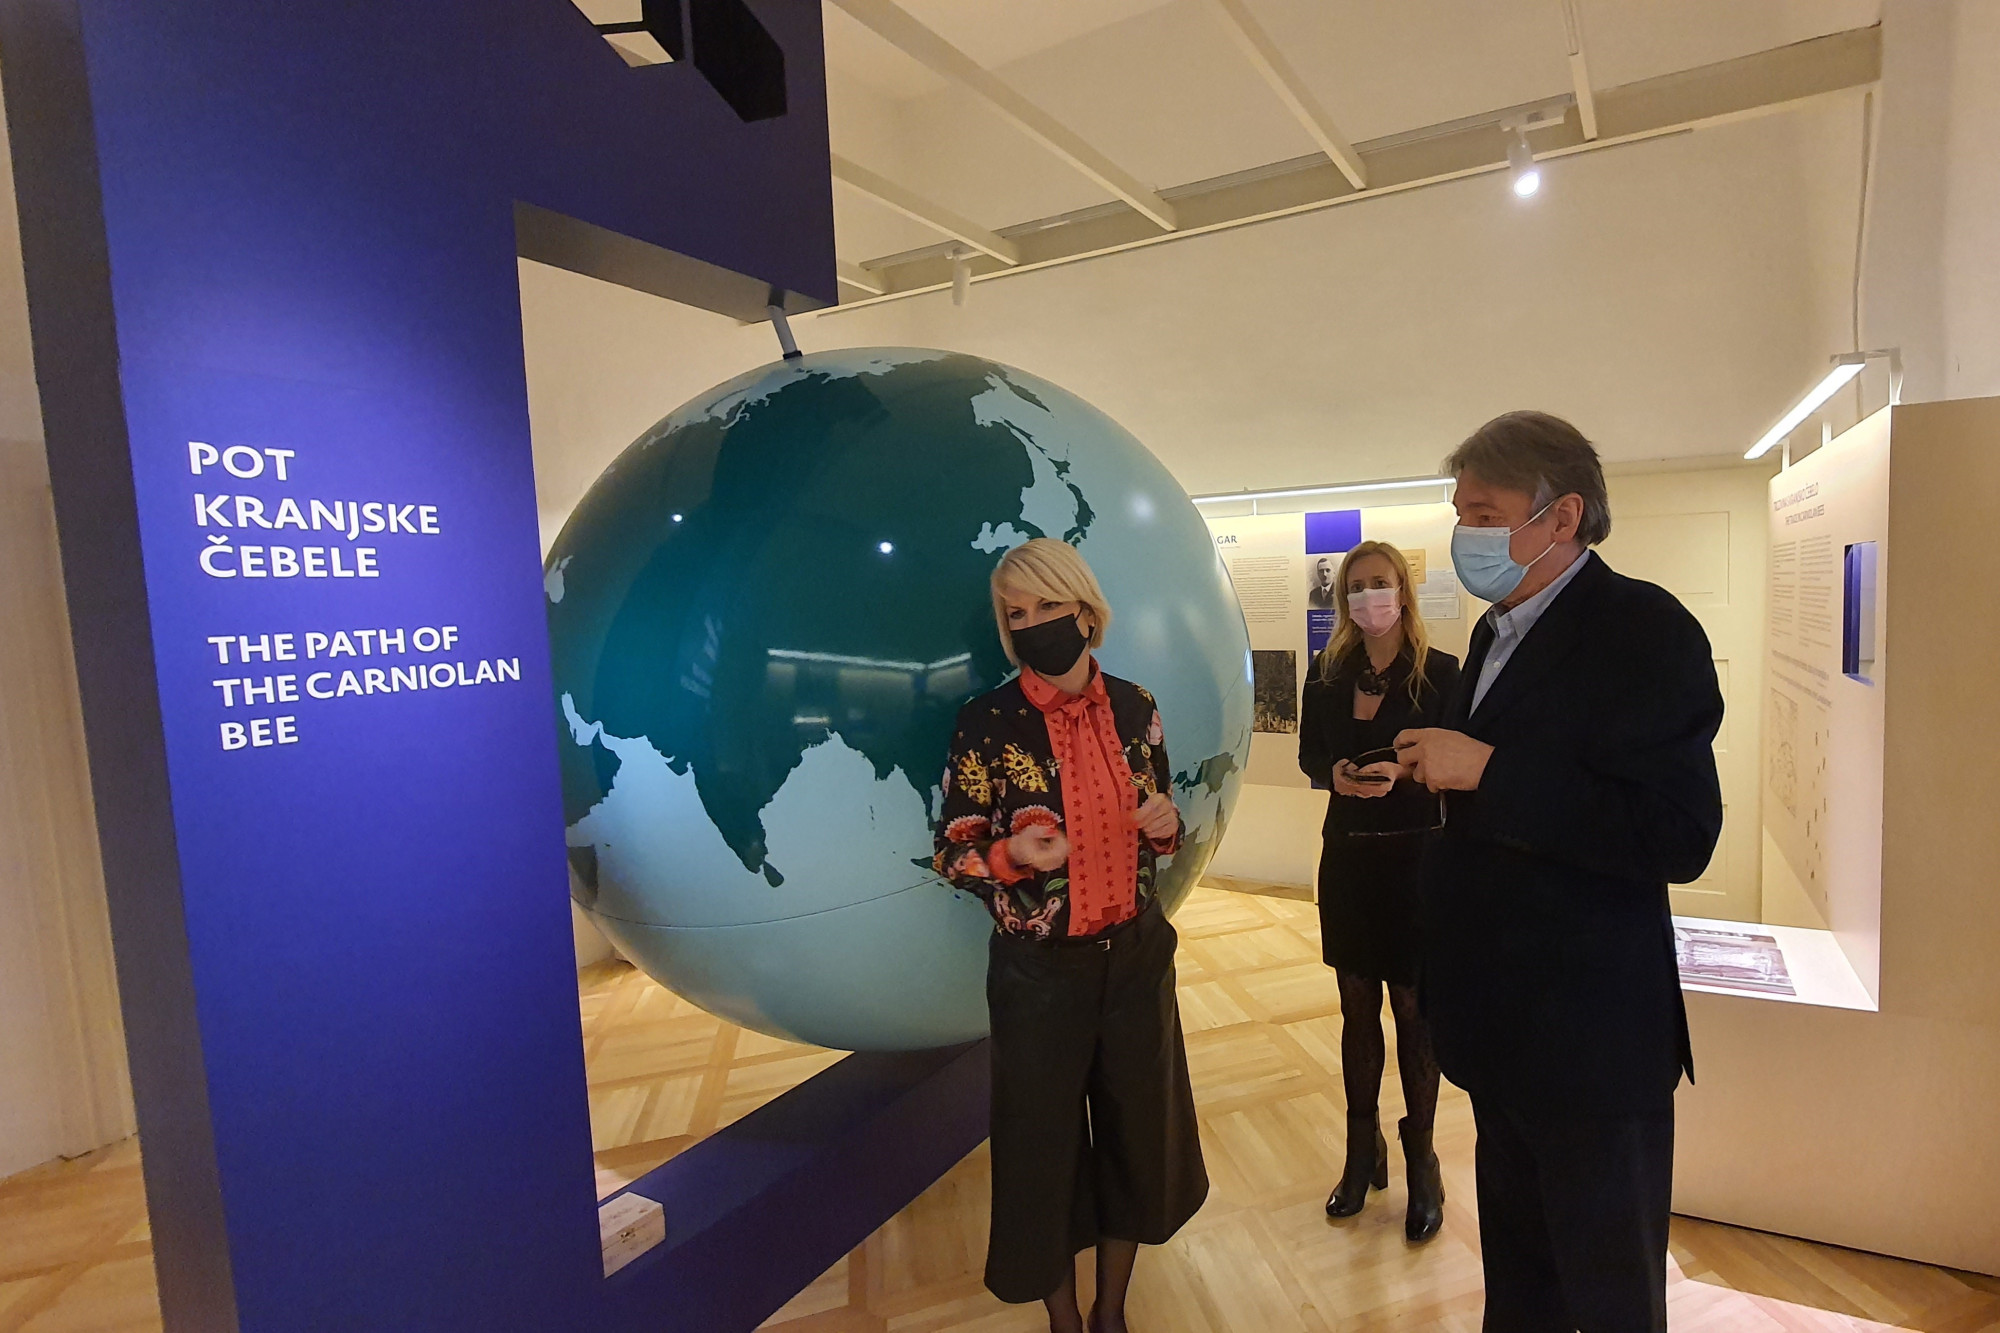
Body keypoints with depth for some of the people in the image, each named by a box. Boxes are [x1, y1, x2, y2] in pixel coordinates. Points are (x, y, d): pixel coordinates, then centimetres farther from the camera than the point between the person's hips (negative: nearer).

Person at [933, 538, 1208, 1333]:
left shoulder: (1134, 706, -2)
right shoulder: (987, 722, -13)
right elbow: (952, 855, -8)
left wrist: (1167, 824, -12)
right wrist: (1013, 854, -27)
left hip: (1137, 957, 4)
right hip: (1040, 971, -3)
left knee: (1138, 1128, 17)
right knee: (1044, 1144, 11)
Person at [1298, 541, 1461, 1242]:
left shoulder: (1440, 673, -7)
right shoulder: (1329, 674, 4)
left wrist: (1403, 774, -23)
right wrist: (1335, 774, -12)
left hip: (1416, 858, -3)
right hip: (1348, 856, 3)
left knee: (1414, 1008, 6)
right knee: (1357, 1006, 13)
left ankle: (1420, 1159, 25)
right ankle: (1363, 1150, 30)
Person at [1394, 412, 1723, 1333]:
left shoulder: (1642, 629, -16)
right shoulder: (1498, 632, 10)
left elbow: (1679, 838, -25)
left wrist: (1485, 770, -26)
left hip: (1590, 1040, -7)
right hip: (1501, 1027, 8)